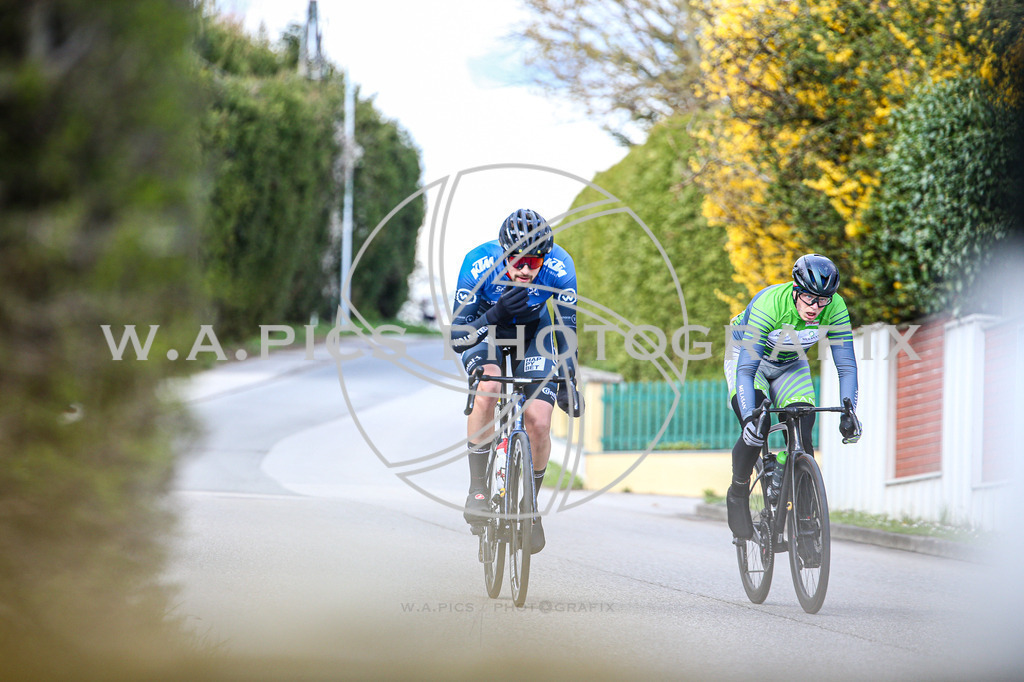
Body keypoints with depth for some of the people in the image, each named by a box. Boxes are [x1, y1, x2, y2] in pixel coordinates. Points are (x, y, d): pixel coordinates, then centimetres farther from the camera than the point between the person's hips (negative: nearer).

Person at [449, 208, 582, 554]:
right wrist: (496, 314, -46)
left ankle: (530, 504, 10)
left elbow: (566, 327, -18)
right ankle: (477, 489, -20)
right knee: (487, 390, -33)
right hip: (485, 329, -1)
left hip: (533, 333, 1)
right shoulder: (478, 265, -33)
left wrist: (568, 380, -28)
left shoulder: (560, 268, -30)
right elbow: (458, 339, -30)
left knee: (538, 421, -15)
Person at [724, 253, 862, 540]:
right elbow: (746, 369, -40)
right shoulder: (768, 304, -38)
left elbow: (846, 365, -24)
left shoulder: (835, 308, -28)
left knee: (802, 436, -15)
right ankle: (738, 495, -1)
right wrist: (750, 417, -52)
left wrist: (849, 412, -38)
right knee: (756, 429, -26)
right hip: (746, 358, -3)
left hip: (791, 366, 3)